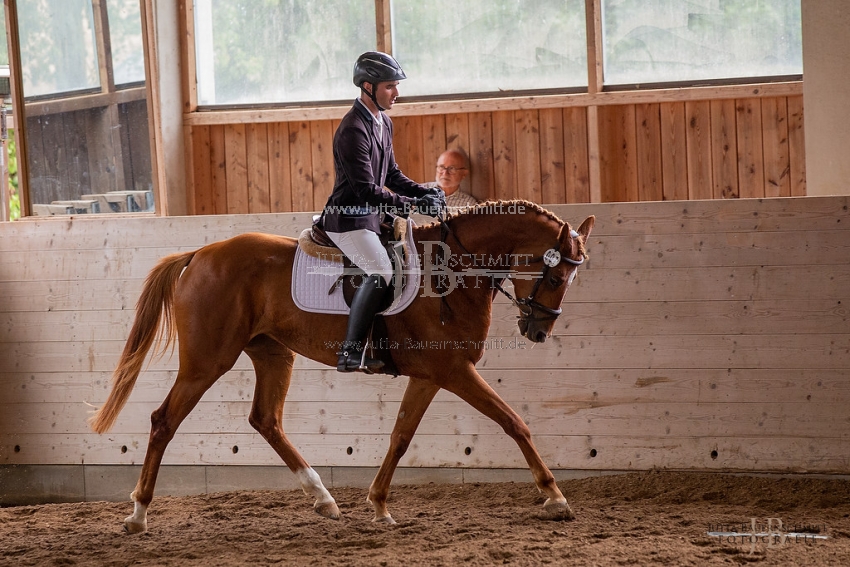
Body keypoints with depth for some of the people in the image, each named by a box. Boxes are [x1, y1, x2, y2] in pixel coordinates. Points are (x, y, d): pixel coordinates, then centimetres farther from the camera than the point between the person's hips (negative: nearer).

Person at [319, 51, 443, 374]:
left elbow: (391, 174, 18)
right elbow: (367, 190, -24)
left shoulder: (383, 122, 10)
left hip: (372, 217, 10)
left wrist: (424, 193, 2)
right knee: (381, 272, -27)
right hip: (348, 220, -10)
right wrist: (413, 204, -23)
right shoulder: (353, 130, -21)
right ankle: (351, 353, -27)